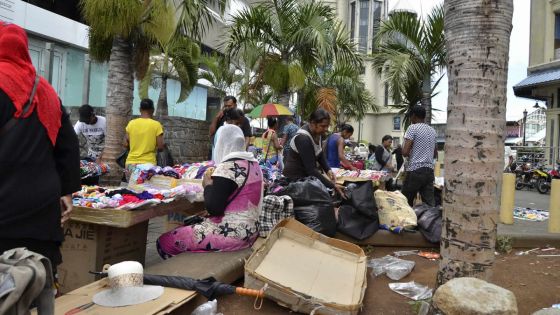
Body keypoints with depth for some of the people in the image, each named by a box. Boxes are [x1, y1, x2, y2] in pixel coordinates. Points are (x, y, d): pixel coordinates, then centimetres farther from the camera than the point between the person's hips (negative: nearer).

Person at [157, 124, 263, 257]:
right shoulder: (253, 163, 7)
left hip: (231, 233, -9)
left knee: (164, 241, -1)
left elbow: (213, 208, -21)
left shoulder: (228, 167, -18)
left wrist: (208, 184, -6)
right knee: (188, 224, 25)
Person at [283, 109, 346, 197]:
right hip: (295, 177, -8)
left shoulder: (318, 133, -4)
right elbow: (311, 169, -30)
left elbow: (320, 154, 10)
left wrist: (328, 170, -7)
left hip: (307, 175, 8)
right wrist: (332, 186, -32)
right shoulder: (303, 138, -28)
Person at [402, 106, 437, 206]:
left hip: (415, 170, -6)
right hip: (429, 170, 6)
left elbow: (405, 152, -13)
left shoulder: (413, 128, -5)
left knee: (406, 202, 4)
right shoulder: (432, 131, 15)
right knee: (430, 203, 3)